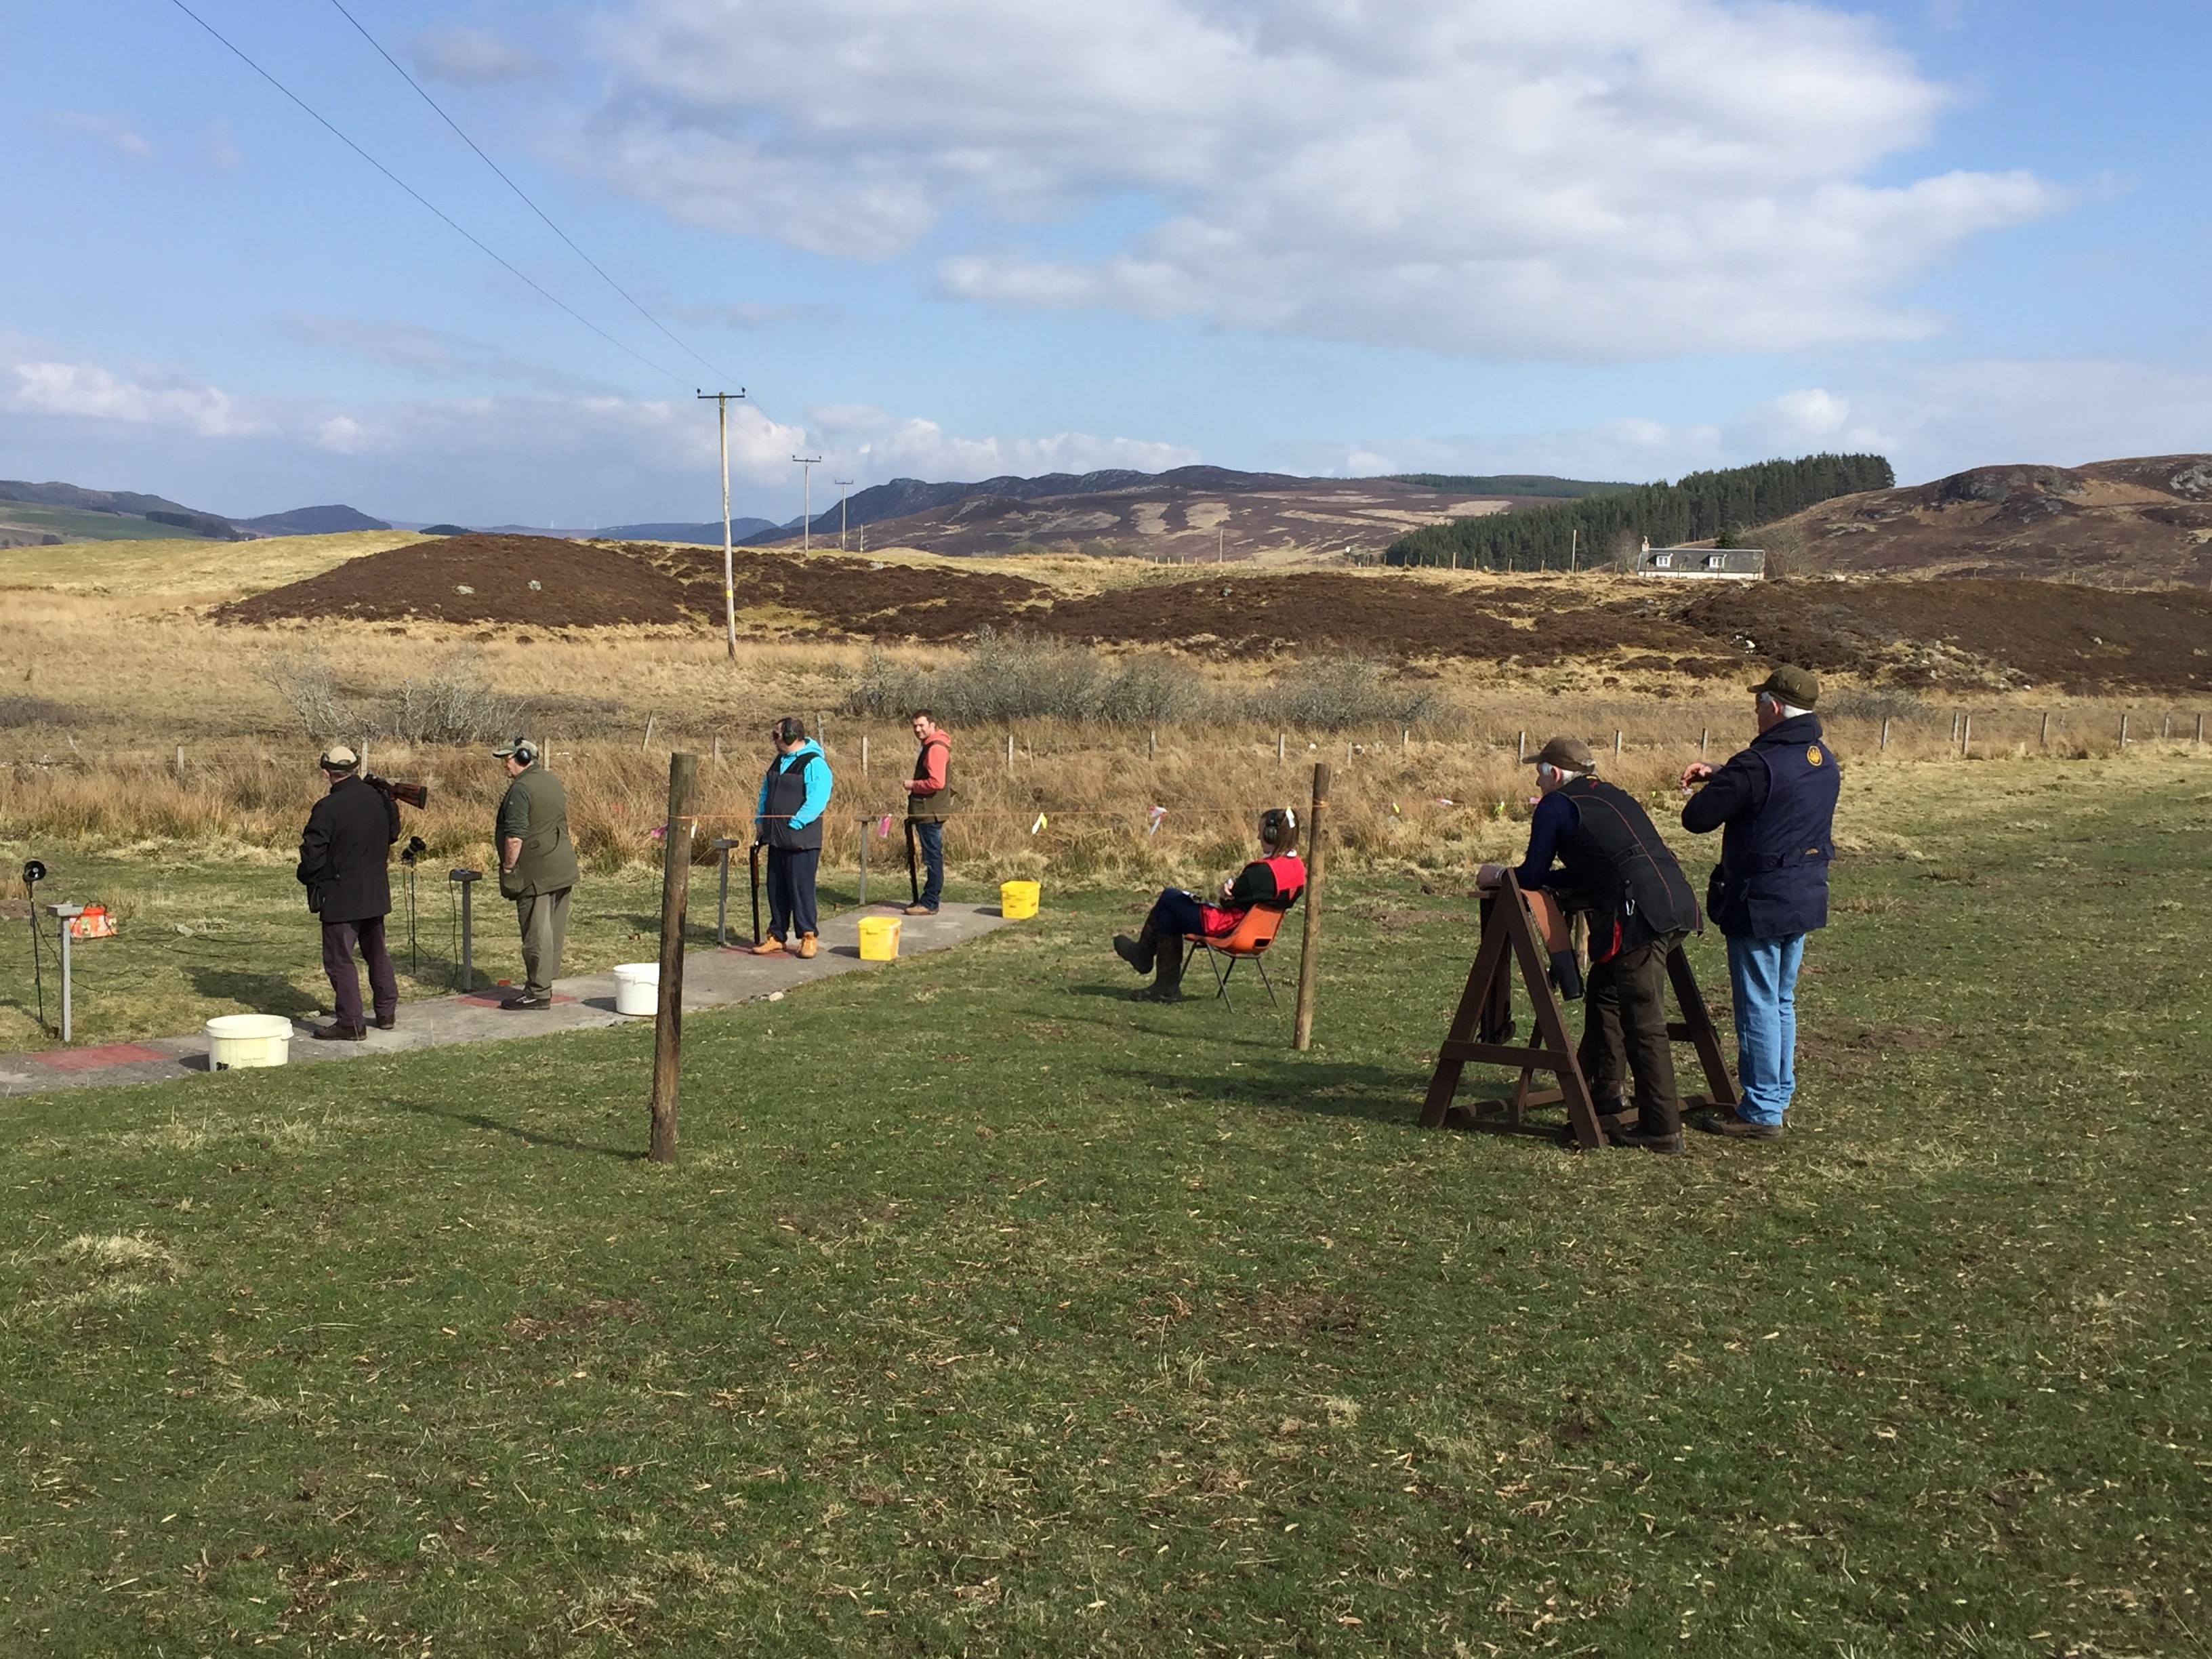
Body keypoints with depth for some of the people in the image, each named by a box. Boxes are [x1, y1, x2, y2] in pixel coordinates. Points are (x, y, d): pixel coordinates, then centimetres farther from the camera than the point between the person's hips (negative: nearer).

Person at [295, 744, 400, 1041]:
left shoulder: (327, 808, -19)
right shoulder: (380, 799, 0)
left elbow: (313, 854, -15)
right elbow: (393, 834, 16)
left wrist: (306, 878, 2)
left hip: (341, 896, -7)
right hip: (377, 892, 7)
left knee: (339, 958, 1)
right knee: (377, 952, 19)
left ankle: (350, 1023, 2)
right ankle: (387, 1012, 26)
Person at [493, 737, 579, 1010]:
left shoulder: (521, 789, -15)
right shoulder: (553, 782, 15)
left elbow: (515, 836, -21)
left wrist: (508, 868, -11)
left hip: (535, 872, -9)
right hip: (563, 869, 9)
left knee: (536, 933, -5)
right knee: (554, 931, 13)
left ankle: (538, 993, -3)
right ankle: (546, 982, 22)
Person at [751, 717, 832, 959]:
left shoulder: (814, 764, -13)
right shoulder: (779, 762, 15)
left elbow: (817, 800, -20)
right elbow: (766, 792, 24)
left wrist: (794, 824, -22)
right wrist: (760, 822, 14)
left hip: (801, 841, -8)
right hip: (776, 839, 8)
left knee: (801, 889, -4)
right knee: (776, 890, 12)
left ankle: (808, 937, 5)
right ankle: (776, 936, 20)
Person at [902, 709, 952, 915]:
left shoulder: (936, 748, -16)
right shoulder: (930, 746, 18)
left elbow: (937, 782, -25)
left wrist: (913, 785, -13)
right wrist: (915, 786, 13)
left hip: (930, 813, -11)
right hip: (928, 811, 11)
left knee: (933, 857, -6)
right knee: (933, 857, 14)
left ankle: (929, 903, -3)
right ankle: (931, 898, 21)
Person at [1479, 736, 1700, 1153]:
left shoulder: (1556, 805, 3)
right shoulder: (1610, 794, 26)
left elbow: (1532, 877, 5)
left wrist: (1499, 876, 25)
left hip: (1640, 915, -9)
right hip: (1678, 903, 9)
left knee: (1643, 1023, -5)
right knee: (1605, 991, 23)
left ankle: (1662, 1130, -4)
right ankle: (1606, 1087, 30)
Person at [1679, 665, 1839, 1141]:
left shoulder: (1758, 764, -21)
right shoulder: (1824, 761, 6)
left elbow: (1697, 818, -20)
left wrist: (1712, 790, 1)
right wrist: (1718, 777, 12)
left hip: (1760, 904, -8)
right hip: (1806, 899, 9)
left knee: (1758, 1007, 0)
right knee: (1782, 1002, 19)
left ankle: (1761, 1113, 6)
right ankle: (1778, 1095, 28)